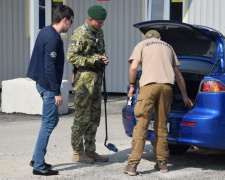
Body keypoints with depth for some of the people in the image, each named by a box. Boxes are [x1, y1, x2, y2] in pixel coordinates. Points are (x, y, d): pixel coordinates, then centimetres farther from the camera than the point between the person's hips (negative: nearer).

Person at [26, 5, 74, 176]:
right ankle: (39, 165, -1)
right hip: (48, 86, -10)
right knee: (49, 123, -4)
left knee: (52, 120, 18)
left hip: (42, 83, 10)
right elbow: (50, 67, -23)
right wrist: (57, 92, -20)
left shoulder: (45, 32, 10)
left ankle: (37, 158, 22)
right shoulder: (53, 38, -20)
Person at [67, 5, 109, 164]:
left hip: (97, 78, 9)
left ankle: (90, 151, 19)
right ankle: (78, 153, 2)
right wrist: (93, 61, -19)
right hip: (84, 78, -9)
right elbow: (71, 56, -17)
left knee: (94, 116, 11)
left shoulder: (99, 32, 12)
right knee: (82, 117, -5)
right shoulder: (80, 34, -13)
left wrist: (104, 58, 0)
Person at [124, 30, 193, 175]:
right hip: (167, 86, 3)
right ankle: (162, 163, 18)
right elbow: (178, 75, 30)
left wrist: (132, 85, 16)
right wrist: (185, 97, 37)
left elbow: (133, 67, 2)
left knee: (141, 126, -4)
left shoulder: (142, 45, 19)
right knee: (161, 127, 13)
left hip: (149, 85, -3)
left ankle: (132, 165, -6)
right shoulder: (168, 46, 29)